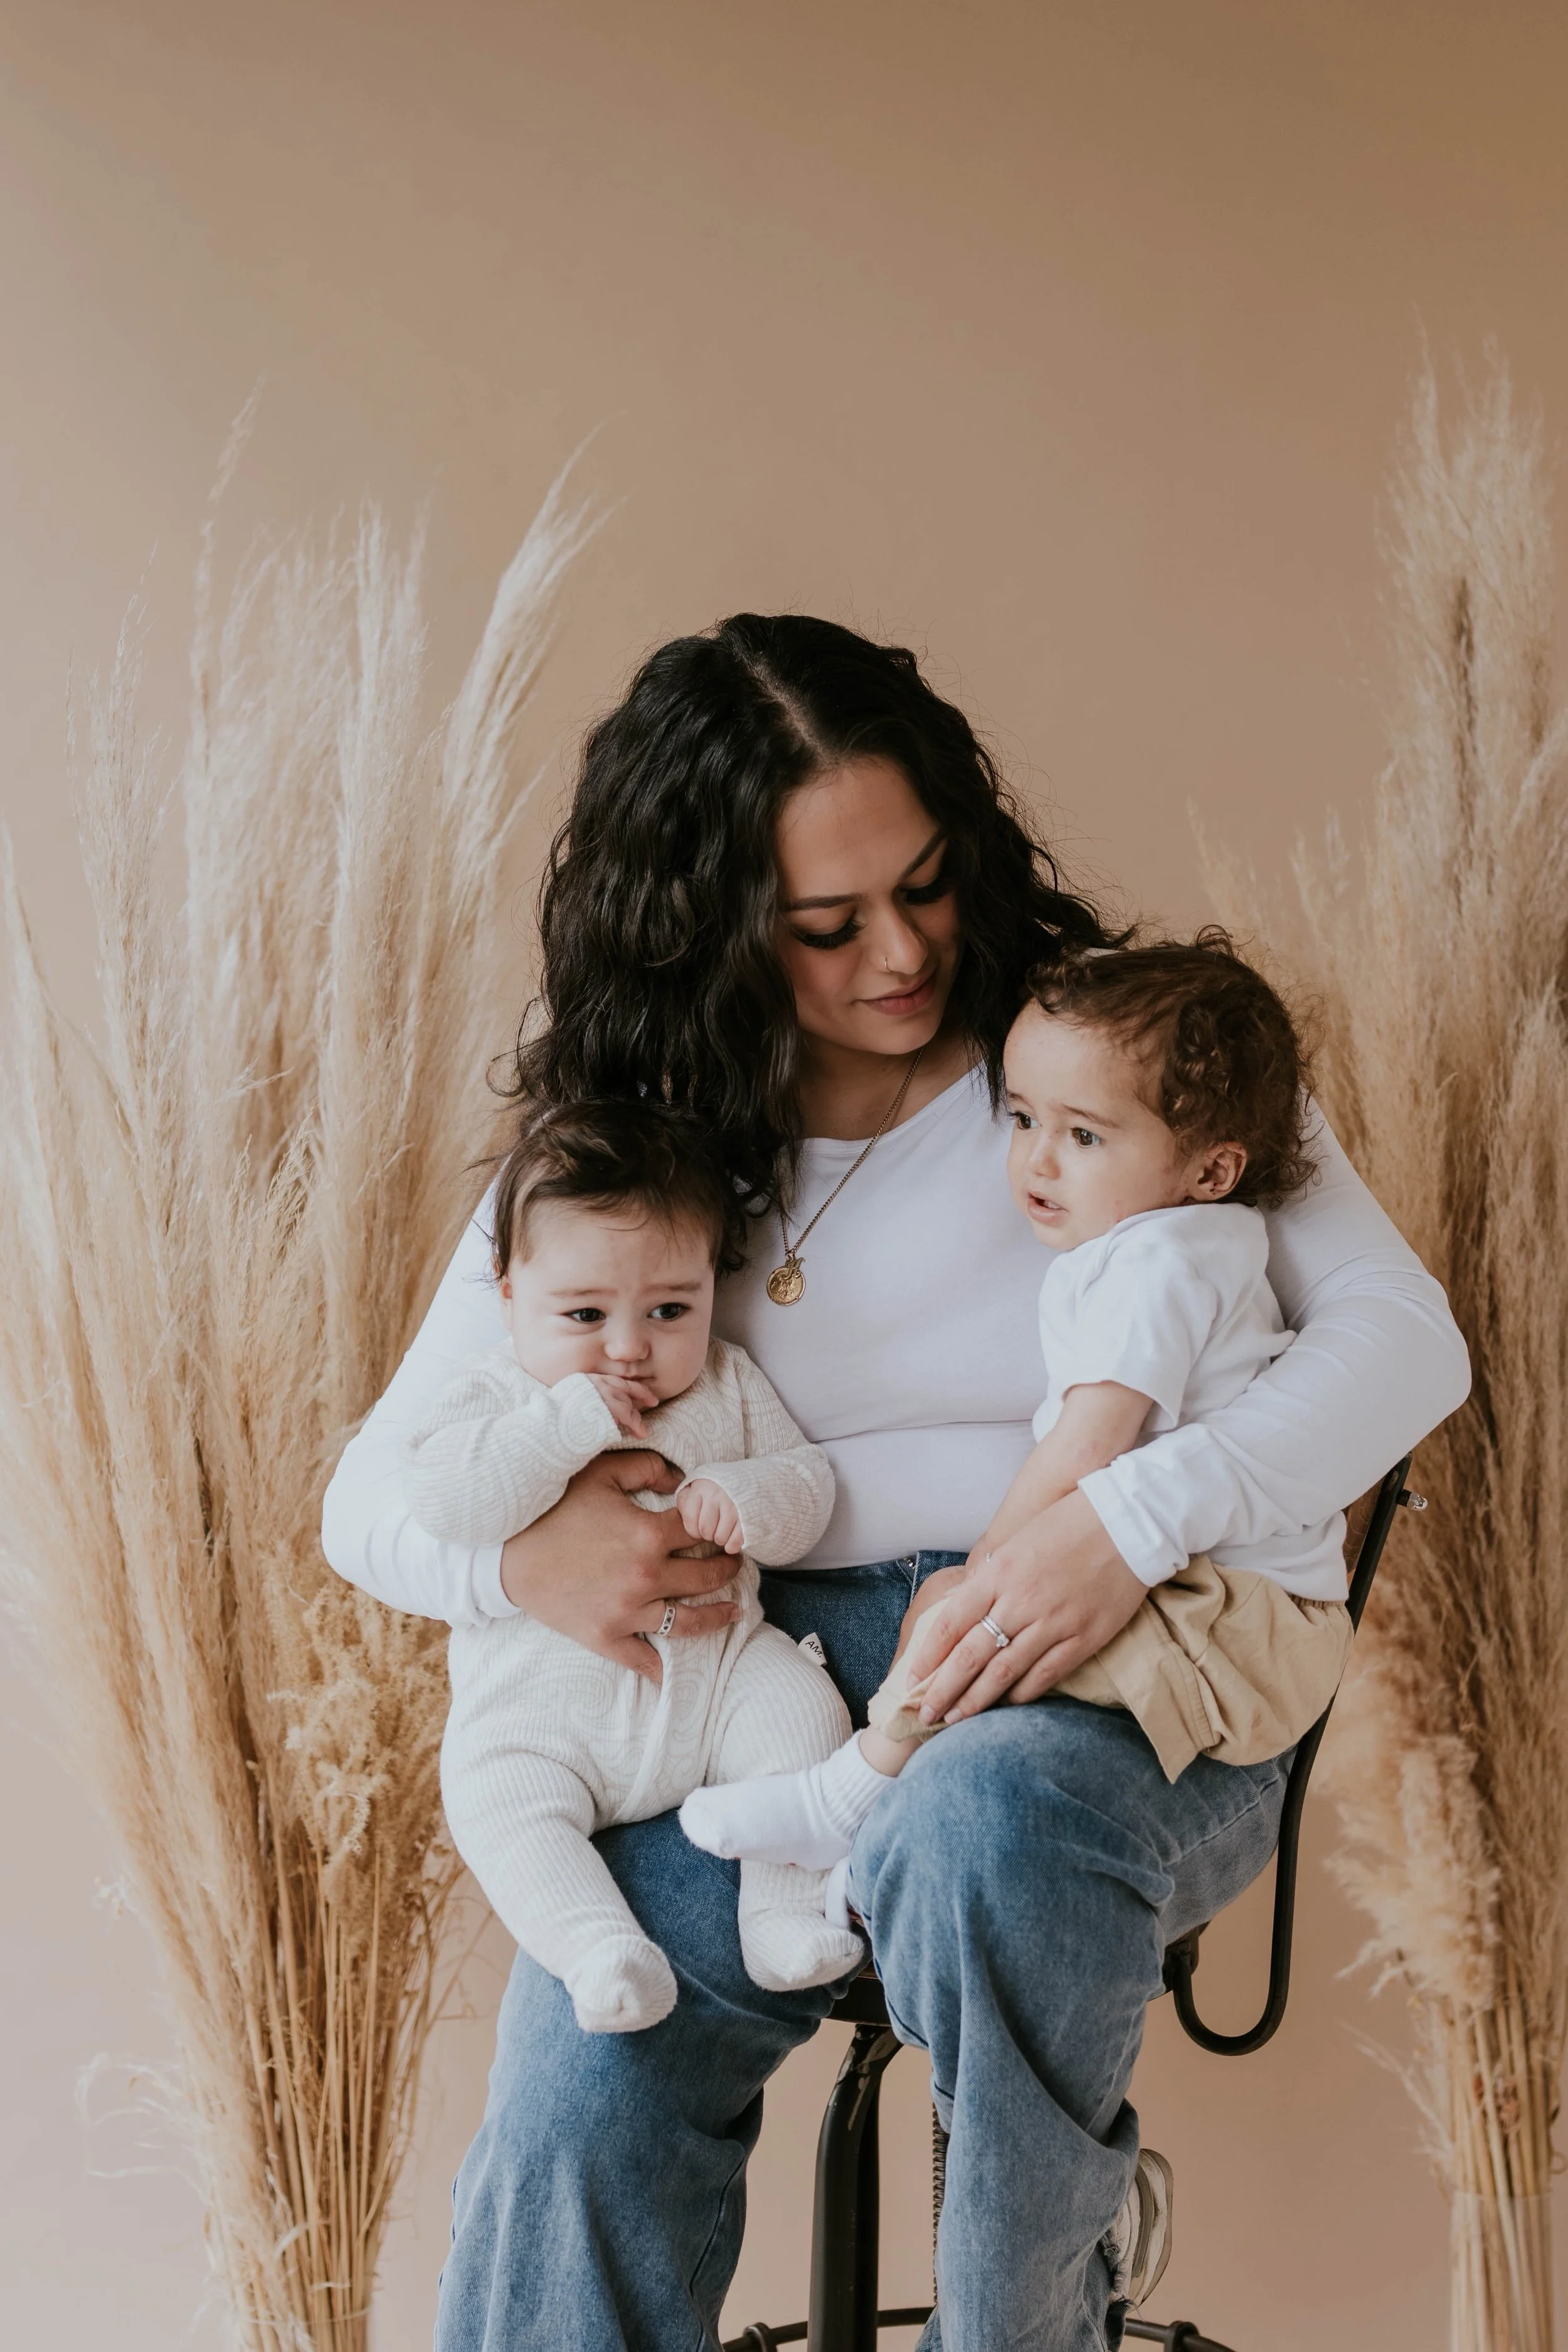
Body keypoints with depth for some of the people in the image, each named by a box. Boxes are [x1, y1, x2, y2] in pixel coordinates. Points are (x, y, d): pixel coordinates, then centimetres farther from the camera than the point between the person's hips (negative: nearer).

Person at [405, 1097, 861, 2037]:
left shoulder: (727, 1384, 5)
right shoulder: (494, 1397, -4)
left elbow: (808, 1483, 5)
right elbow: (444, 1500, -21)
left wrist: (747, 1499, -19)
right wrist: (570, 1422, -26)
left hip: (715, 1667, 2)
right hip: (546, 1699, -2)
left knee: (802, 1709, -19)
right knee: (491, 1795, -25)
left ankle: (790, 1912, -10)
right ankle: (601, 1950, -25)